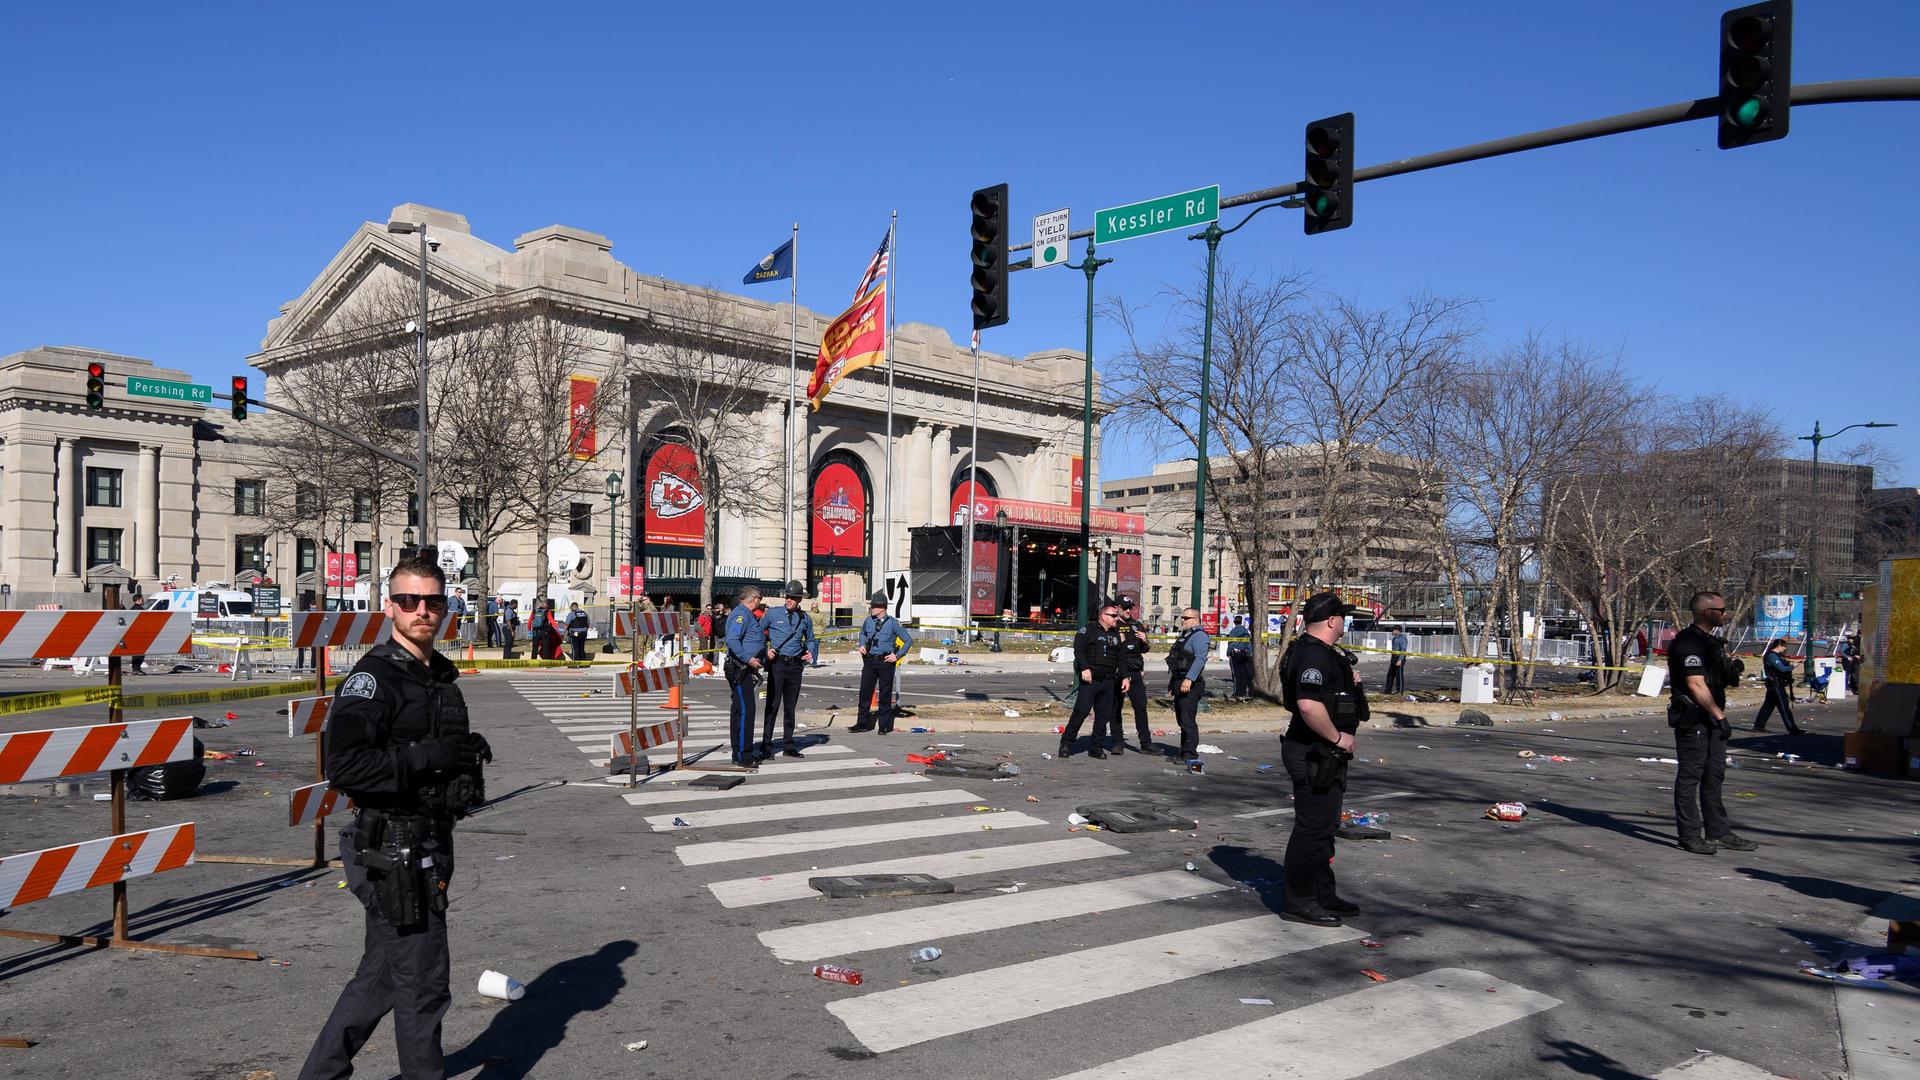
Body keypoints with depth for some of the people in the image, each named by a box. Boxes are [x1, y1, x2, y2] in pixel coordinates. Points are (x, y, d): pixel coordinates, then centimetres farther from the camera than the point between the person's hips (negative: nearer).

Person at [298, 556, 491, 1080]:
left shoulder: (441, 676, 13)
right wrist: (431, 756, -24)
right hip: (393, 853, -9)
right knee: (423, 985, 2)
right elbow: (344, 767, -27)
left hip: (428, 847, 9)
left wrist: (469, 751, 7)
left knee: (381, 975, 19)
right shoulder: (373, 678, -15)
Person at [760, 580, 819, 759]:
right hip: (777, 664, -3)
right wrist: (766, 650, -7)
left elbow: (810, 639, 22)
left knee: (791, 707, 10)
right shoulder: (773, 614, 0)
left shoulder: (805, 618, 9)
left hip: (796, 666, 3)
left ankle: (789, 746, 18)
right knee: (772, 705, -7)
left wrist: (811, 652, 3)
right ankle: (766, 746, -2)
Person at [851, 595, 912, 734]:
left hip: (885, 661, -4)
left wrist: (897, 656, -8)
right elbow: (862, 633, 28)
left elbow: (909, 640, -2)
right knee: (865, 692, 4)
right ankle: (863, 723, 14)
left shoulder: (892, 623, -6)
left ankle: (885, 726, 13)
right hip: (869, 661, 4)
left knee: (885, 695, 3)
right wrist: (862, 645, 8)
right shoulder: (868, 621, 6)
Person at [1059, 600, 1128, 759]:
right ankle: (1066, 744, -1)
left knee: (1103, 715, 6)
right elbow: (1078, 649, -10)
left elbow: (1121, 659, 20)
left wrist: (1124, 677, 11)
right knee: (1081, 711, -10)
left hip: (1108, 681, 6)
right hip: (1090, 680, -6)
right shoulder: (1088, 630, -2)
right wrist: (1084, 668, -20)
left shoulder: (1117, 635, 17)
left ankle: (1097, 748, 14)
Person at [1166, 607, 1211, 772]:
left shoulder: (1199, 636, -10)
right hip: (1179, 682, 10)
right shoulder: (1184, 636, 22)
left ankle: (1191, 755, -14)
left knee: (1188, 720, -14)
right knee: (1181, 720, 14)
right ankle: (1185, 752, 22)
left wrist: (1189, 678, -32)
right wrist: (1171, 684, 25)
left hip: (1190, 685, -10)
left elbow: (1200, 659, -24)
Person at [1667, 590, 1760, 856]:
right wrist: (1719, 716, -19)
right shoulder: (1689, 642, -16)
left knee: (1713, 776, 14)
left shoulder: (1710, 641, 17)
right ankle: (1690, 836, 1)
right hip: (1693, 718, -10)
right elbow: (1696, 685, -21)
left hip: (1711, 719, 10)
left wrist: (1732, 673, 8)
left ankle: (1719, 832, 21)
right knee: (1689, 776, -4)